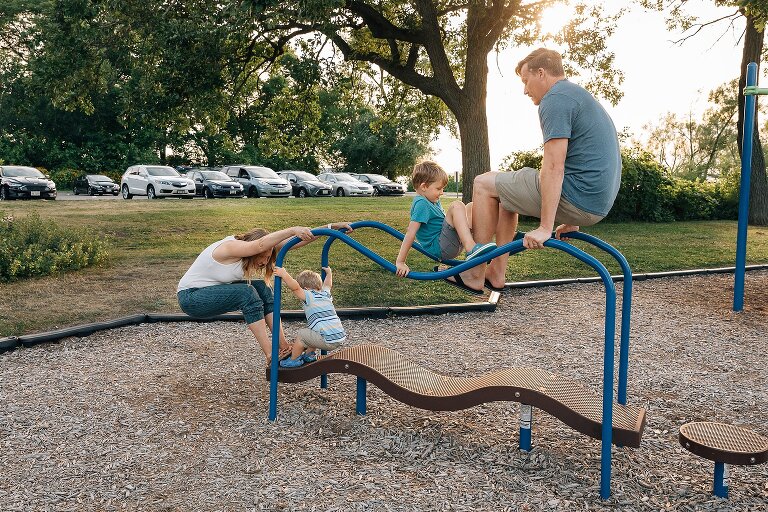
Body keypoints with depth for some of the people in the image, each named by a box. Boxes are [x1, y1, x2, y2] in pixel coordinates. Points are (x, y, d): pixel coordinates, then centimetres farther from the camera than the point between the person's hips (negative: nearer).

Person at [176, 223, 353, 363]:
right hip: (190, 297, -8)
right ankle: (270, 355, -23)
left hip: (213, 291, 8)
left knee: (260, 287, -10)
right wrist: (293, 230, -56)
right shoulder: (230, 247, -28)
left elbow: (295, 241, -13)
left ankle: (283, 346, -11)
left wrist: (332, 227, -20)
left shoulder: (256, 251, -7)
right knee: (247, 293, -27)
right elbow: (260, 245, -50)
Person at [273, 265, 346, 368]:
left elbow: (295, 287, -22)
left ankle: (294, 360, 15)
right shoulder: (325, 293, 16)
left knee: (301, 334, 2)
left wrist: (284, 275, -22)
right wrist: (329, 273, 54)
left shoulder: (309, 296, -6)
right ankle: (309, 355, 39)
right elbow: (328, 284, 38)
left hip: (329, 341, -9)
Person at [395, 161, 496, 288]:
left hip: (450, 245, 10)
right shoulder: (421, 203, -15)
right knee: (456, 206, -24)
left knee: (471, 207, 9)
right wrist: (400, 262, -25)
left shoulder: (434, 201, 16)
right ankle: (471, 249, -40)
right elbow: (410, 233, -21)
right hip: (439, 248, -10)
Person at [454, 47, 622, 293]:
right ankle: (496, 273, 23)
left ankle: (475, 273, 4)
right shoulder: (580, 95, 22)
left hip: (576, 198, -10)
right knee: (507, 192, 25)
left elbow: (553, 168, -21)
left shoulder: (554, 100, -12)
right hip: (598, 202, 10)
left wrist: (545, 227, -20)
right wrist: (572, 222, 28)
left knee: (484, 184, 2)